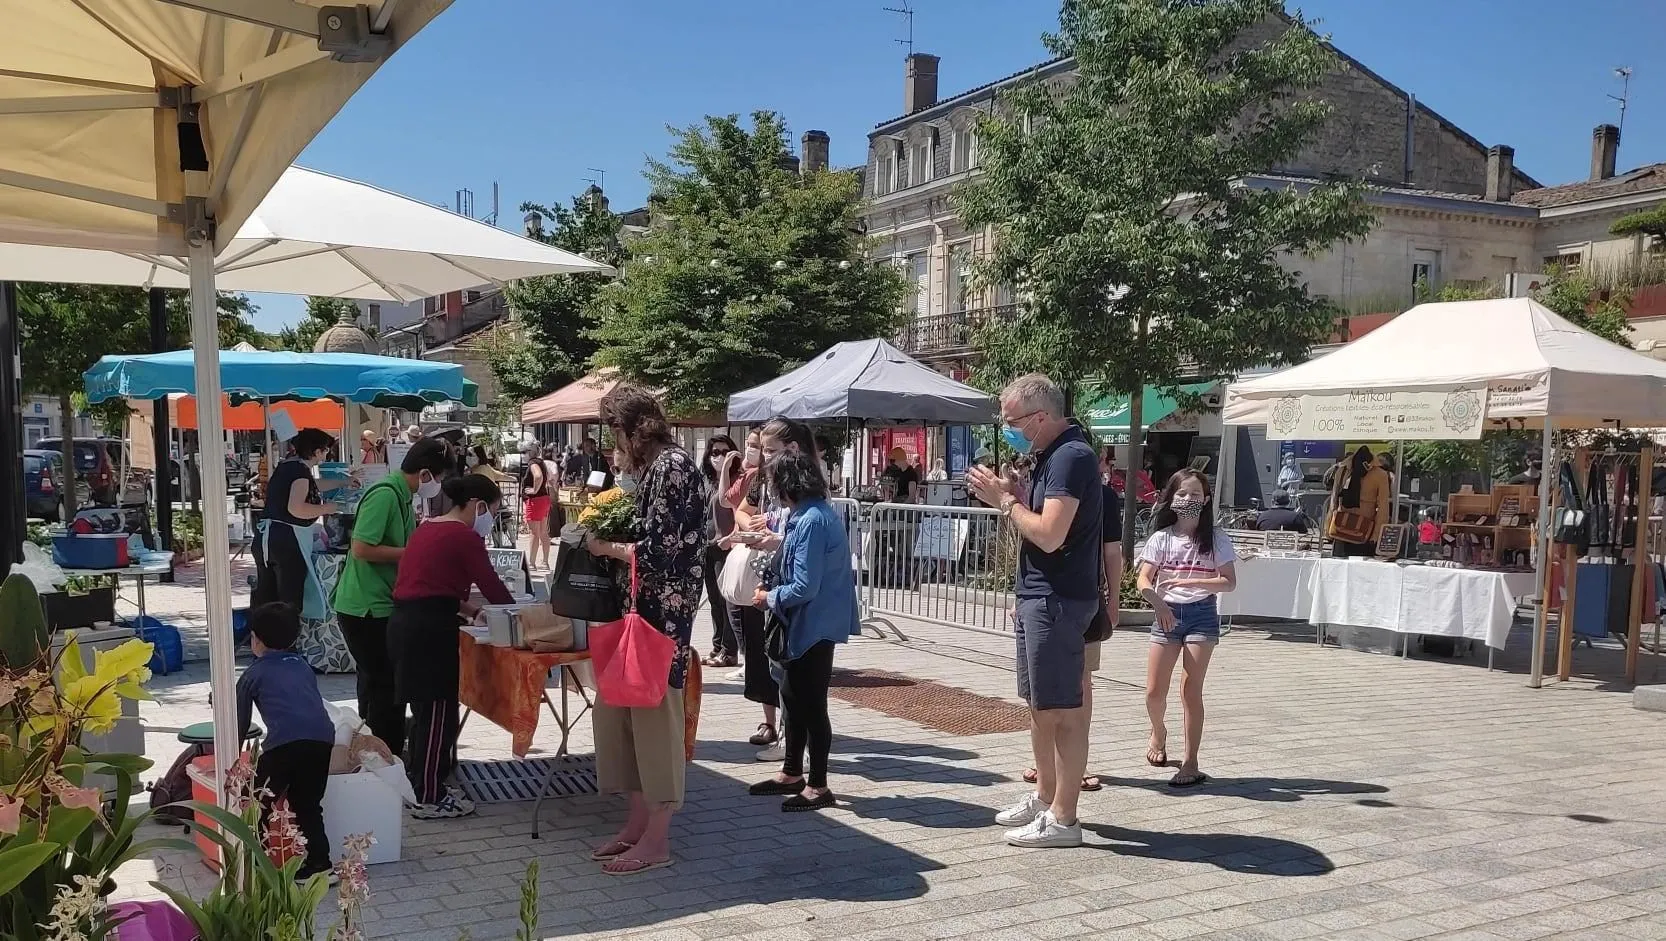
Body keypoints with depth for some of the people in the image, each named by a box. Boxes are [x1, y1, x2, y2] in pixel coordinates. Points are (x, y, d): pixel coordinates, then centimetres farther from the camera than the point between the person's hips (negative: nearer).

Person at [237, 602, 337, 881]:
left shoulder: (253, 674, 18)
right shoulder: (303, 666, 30)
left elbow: (241, 723, 23)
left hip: (285, 741, -4)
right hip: (323, 737, 4)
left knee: (260, 805, 12)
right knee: (308, 806, 16)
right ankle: (319, 863, 11)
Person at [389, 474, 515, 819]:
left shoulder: (428, 529, 19)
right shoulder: (465, 536, -9)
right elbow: (492, 586, -8)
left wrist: (472, 610, 21)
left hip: (405, 622, 9)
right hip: (430, 629, -9)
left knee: (424, 709, 18)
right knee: (437, 712, -1)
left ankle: (418, 785, 26)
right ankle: (429, 799, 6)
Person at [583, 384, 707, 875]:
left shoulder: (673, 466, -16)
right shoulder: (652, 466, 14)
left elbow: (657, 553, -21)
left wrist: (607, 547, -8)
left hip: (663, 612, -10)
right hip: (638, 607, 10)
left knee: (655, 716, -2)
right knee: (617, 709, 12)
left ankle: (657, 841, 8)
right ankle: (638, 823, 23)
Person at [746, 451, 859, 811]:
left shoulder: (812, 521, -23)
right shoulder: (820, 513, 8)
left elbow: (804, 587, -24)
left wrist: (769, 598, -10)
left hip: (814, 625, -10)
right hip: (808, 623, 10)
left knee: (811, 703, 0)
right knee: (793, 695, 20)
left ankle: (818, 786, 12)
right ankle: (793, 772, 34)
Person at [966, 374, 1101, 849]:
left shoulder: (1071, 457, -17)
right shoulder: (1050, 456, 15)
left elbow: (1050, 534, -23)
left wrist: (1004, 500, -13)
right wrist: (1012, 494, 8)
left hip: (1058, 601, -11)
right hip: (1038, 597, 11)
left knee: (1063, 711, -4)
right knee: (1039, 706, 19)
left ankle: (1062, 819, 3)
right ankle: (1044, 796, 32)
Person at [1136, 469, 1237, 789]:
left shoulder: (1215, 538, -2)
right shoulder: (1161, 538, 1)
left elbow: (1229, 582, -6)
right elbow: (1144, 581, -5)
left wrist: (1190, 582, -18)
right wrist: (1159, 605, -25)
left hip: (1201, 614, -2)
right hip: (1166, 613, 2)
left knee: (1191, 688, -7)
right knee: (1154, 692, 2)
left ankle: (1191, 763, -1)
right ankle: (1158, 733, 35)